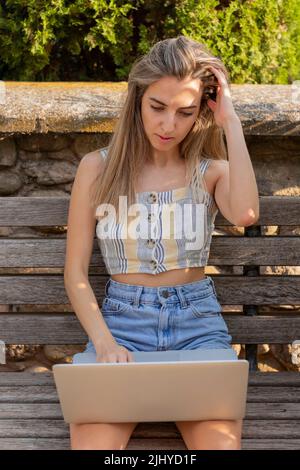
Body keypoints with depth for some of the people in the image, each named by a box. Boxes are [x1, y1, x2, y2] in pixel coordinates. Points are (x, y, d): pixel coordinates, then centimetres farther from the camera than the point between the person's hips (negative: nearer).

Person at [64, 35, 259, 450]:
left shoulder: (212, 171, 6)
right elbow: (75, 273, 3)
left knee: (220, 442, -27)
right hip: (123, 320, 0)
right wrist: (104, 342, -15)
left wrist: (231, 122, -10)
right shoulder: (99, 167, 5)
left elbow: (245, 215, -19)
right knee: (93, 442, -29)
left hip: (198, 322, 1)